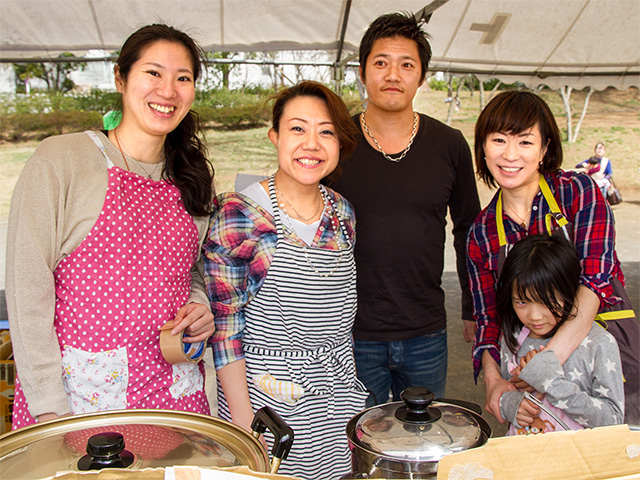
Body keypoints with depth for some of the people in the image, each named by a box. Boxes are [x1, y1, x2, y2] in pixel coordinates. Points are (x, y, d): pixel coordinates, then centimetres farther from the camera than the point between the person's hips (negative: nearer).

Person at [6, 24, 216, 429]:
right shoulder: (60, 160, -8)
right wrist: (49, 407, -13)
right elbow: (27, 288, -10)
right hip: (80, 395, -4)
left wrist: (199, 306, -2)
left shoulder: (189, 178, 9)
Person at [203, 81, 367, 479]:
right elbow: (226, 327, -13)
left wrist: (348, 394, 13)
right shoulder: (239, 215, -14)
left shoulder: (343, 213, 3)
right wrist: (243, 419, -14)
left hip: (339, 399, 5)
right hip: (269, 400, -5)